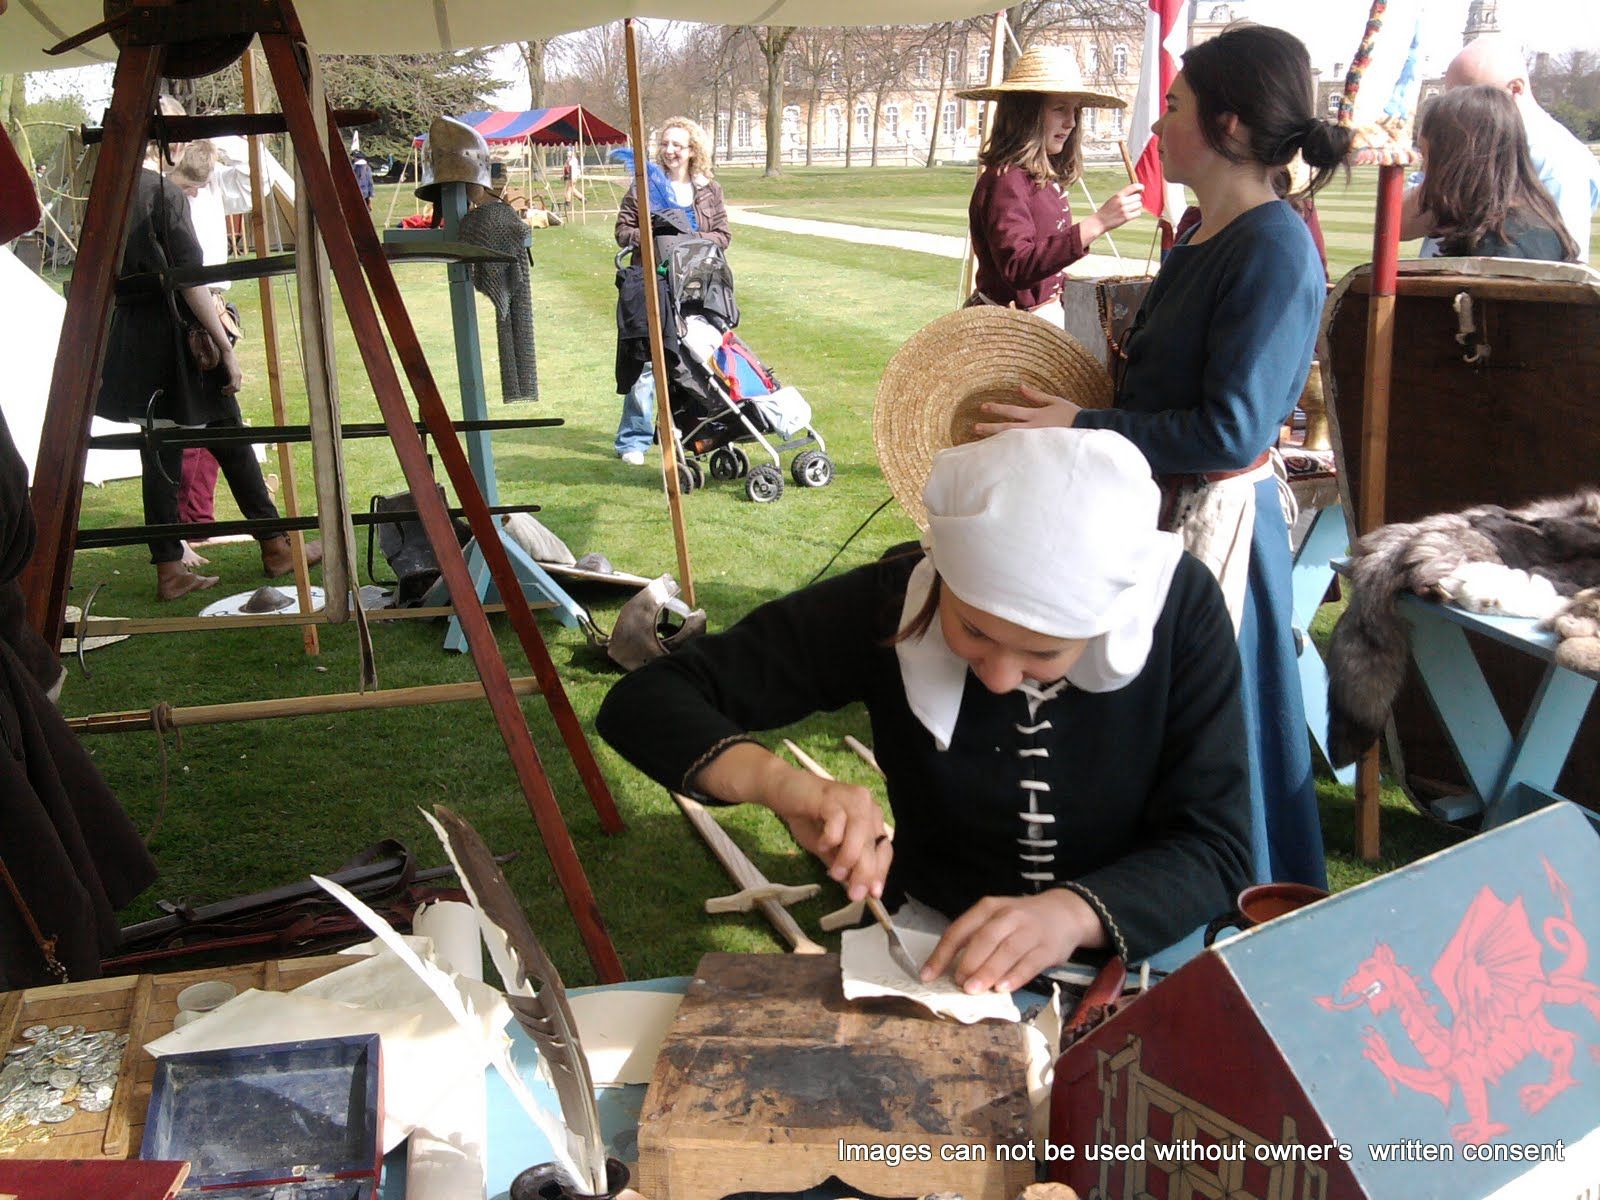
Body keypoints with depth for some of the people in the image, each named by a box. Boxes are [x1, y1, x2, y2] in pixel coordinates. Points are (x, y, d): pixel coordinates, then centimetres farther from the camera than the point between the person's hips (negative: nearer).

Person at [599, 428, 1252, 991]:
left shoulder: (1182, 608, -15)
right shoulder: (893, 605, -15)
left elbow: (1215, 848, -15)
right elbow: (643, 701, -14)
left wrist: (1074, 913, -34)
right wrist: (778, 780, -33)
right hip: (935, 964, 0)